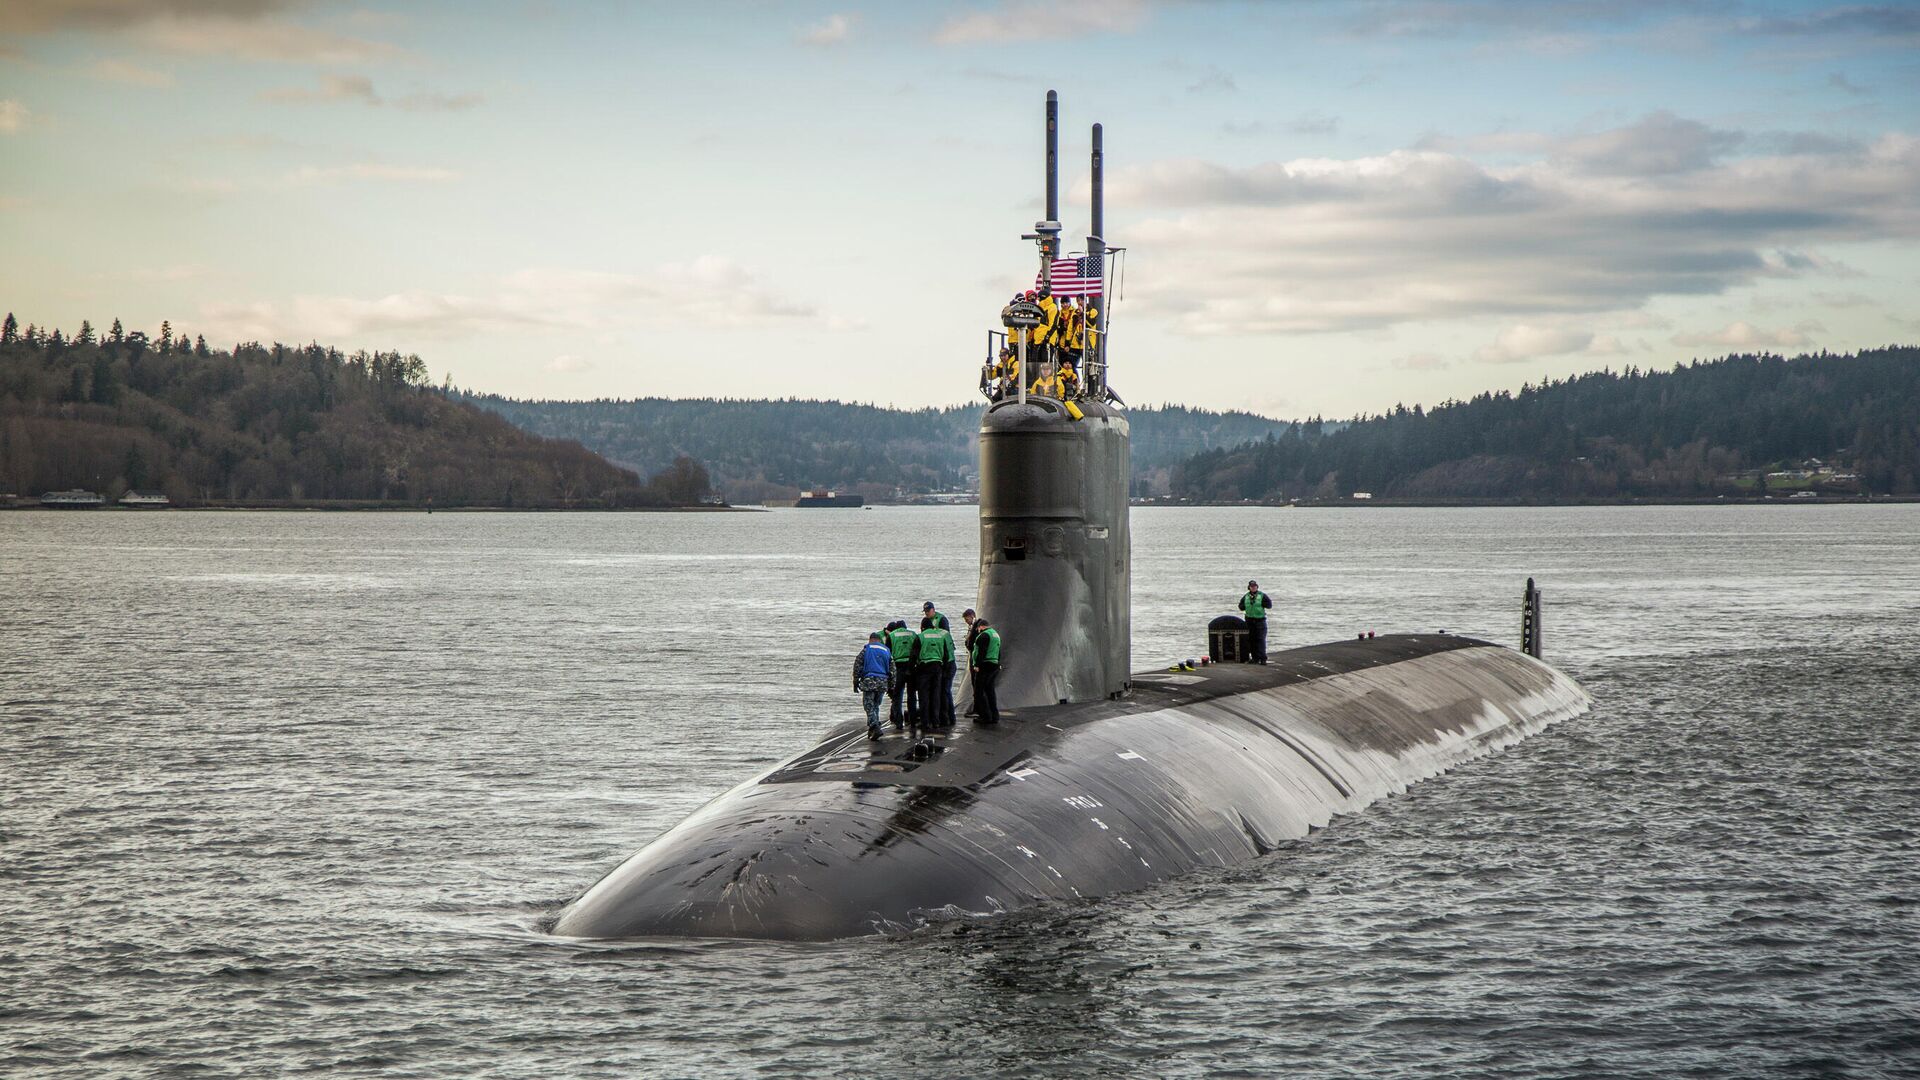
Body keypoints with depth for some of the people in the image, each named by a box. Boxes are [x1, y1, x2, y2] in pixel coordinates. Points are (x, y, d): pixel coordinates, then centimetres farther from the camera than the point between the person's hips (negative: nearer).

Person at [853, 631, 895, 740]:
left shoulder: (866, 649, 4)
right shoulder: (887, 651, 15)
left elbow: (857, 665, -1)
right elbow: (892, 670, 13)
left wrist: (855, 682, 4)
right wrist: (891, 686, 16)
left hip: (869, 681, -4)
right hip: (883, 681, 4)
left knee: (869, 706, -3)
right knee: (875, 705, 17)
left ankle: (875, 728, -19)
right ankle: (873, 729, 17)